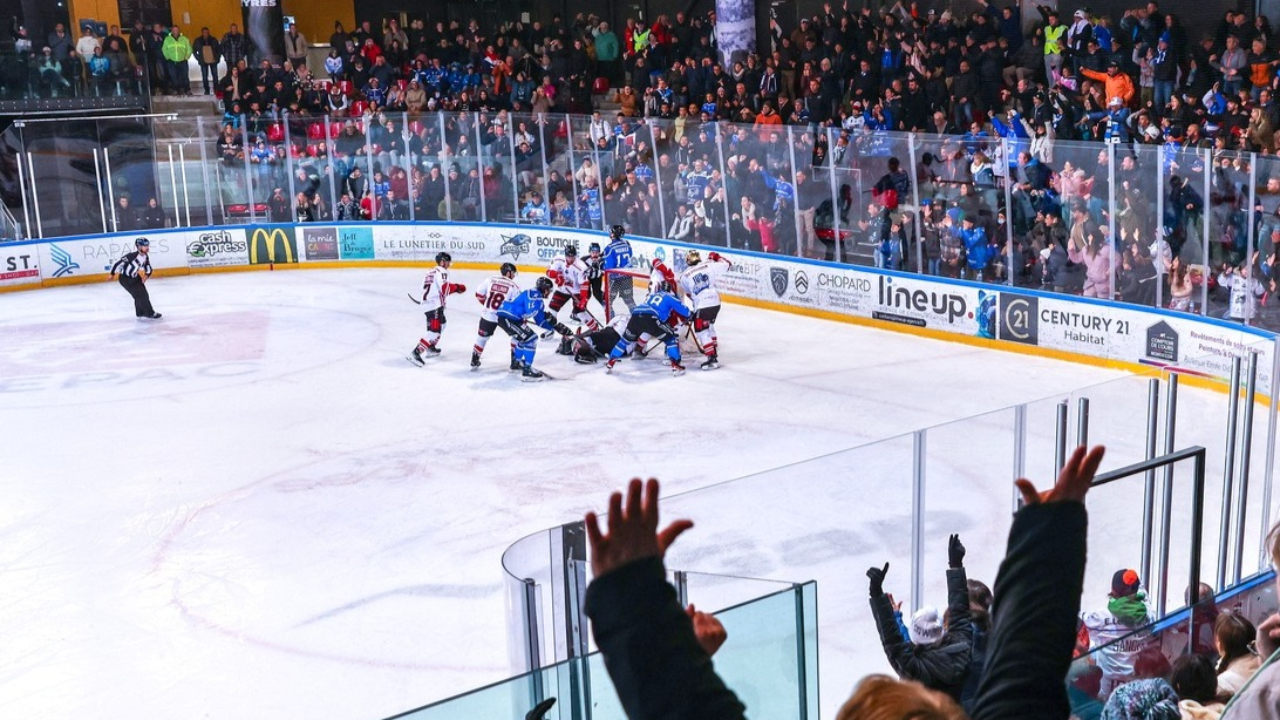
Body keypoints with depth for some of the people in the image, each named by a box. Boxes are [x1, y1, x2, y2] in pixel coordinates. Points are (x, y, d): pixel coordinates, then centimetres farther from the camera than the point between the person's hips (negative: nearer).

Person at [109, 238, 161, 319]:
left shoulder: (146, 256, -5)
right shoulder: (132, 255, -31)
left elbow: (148, 267, 7)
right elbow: (119, 262, -25)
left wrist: (147, 275, -14)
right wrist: (113, 274, -15)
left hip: (135, 278, 9)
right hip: (126, 279, -9)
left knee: (144, 295, 8)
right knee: (140, 295, -11)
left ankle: (141, 314, 22)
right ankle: (149, 314, -3)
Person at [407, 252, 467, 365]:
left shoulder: (431, 271, 20)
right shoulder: (441, 271, -9)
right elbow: (445, 288, -21)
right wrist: (457, 287, -4)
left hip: (427, 304, 10)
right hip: (435, 306, -10)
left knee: (441, 324, 30)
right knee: (434, 331, -14)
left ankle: (430, 348, 33)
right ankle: (416, 353, -22)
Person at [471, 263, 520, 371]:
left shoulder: (490, 281, 2)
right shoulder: (514, 287, -5)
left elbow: (479, 294, 6)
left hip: (487, 315, 3)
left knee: (482, 337, 21)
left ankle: (474, 361, 29)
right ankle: (515, 363, 11)